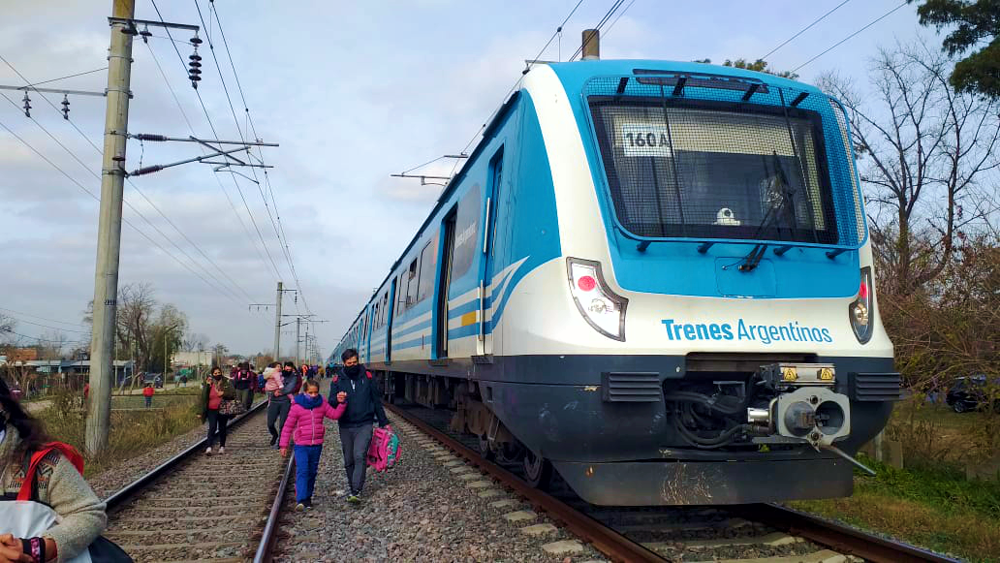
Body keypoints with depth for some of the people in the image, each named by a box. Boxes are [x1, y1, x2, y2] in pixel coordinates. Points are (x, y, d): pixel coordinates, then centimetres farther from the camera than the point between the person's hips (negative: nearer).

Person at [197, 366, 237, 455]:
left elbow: (233, 394, -2)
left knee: (222, 428, 10)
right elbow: (203, 397, 4)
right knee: (212, 427, -14)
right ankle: (209, 447, -17)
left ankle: (222, 446, 23)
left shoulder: (227, 383, 2)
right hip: (212, 410, -1)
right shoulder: (208, 384, 2)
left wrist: (224, 393, -19)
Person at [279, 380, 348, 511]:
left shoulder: (322, 404, 4)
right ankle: (300, 500, -19)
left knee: (312, 472, 12)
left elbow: (335, 414, 7)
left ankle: (307, 497, 24)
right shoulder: (297, 407, -7)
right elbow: (288, 427, -2)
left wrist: (342, 403, -8)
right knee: (302, 472, -14)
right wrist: (284, 445, -1)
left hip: (317, 445, 4)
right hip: (301, 446, -4)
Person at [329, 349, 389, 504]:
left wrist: (384, 422, 12)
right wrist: (337, 400, -24)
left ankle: (356, 491, -18)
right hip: (345, 426, 2)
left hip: (364, 425, -2)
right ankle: (351, 485, 26)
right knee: (348, 460, 9)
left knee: (360, 456, -16)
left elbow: (376, 400, 10)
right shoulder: (337, 380, 2)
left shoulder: (367, 377, 2)